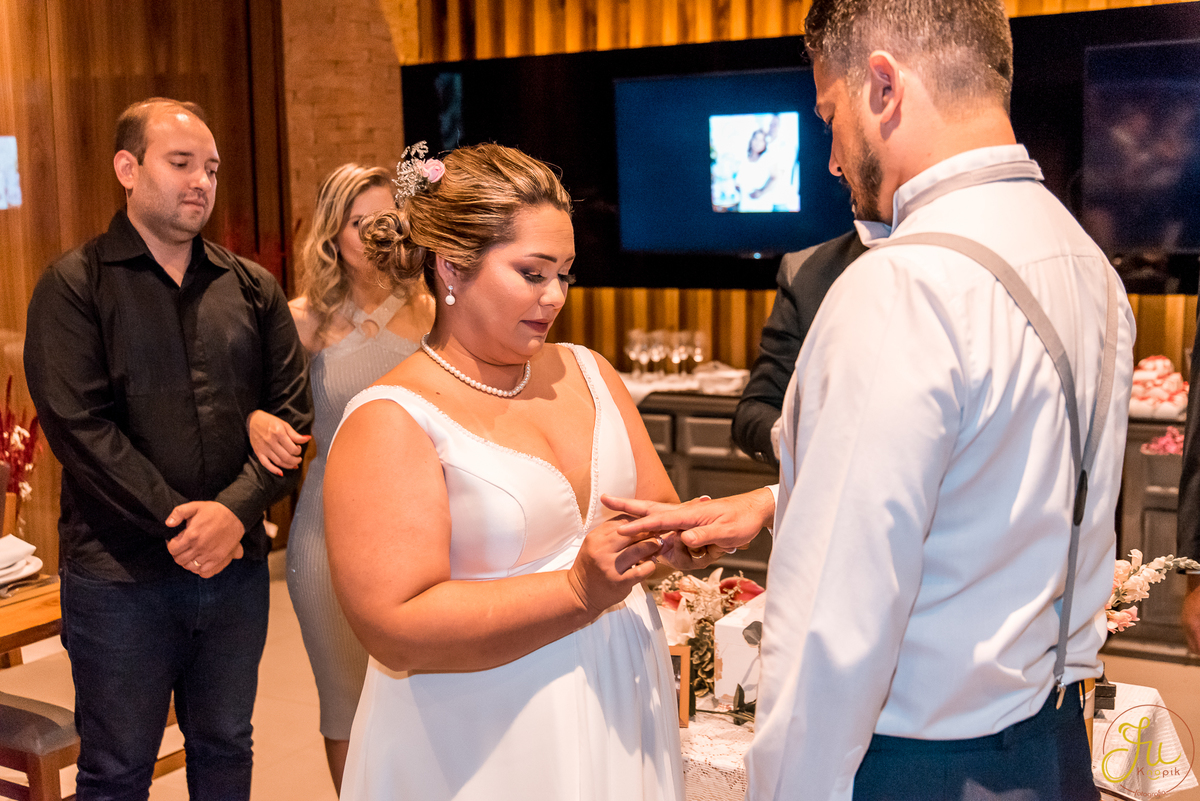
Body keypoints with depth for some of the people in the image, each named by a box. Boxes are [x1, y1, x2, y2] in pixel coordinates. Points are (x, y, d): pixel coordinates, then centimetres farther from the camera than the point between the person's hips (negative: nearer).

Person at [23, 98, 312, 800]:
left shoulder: (252, 288, 7)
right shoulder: (74, 286, -4)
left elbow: (292, 410, 1)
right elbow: (79, 425, -12)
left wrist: (235, 509, -14)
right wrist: (178, 523, -16)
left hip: (236, 566, 4)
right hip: (119, 574, -3)